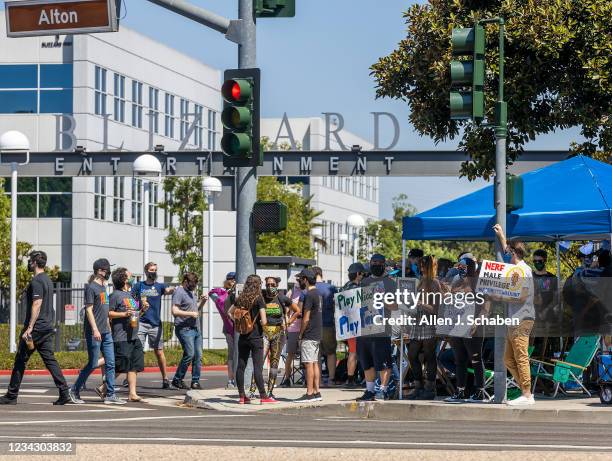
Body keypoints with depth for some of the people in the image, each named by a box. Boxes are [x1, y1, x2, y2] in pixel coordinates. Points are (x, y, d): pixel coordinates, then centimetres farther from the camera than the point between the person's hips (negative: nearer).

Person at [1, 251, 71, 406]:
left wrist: (29, 328, -23)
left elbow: (37, 305, -21)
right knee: (50, 359, 5)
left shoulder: (36, 281, -12)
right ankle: (64, 394, -5)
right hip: (48, 328, 9)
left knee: (20, 361, 0)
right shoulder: (48, 280, 18)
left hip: (35, 329, -9)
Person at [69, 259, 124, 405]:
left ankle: (110, 394, 3)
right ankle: (74, 391, 10)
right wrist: (95, 329, -21)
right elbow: (89, 310, -14)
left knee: (110, 363, 2)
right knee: (92, 364, -4)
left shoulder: (103, 287, 17)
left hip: (106, 332, 8)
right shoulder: (91, 287, -9)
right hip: (94, 333, -8)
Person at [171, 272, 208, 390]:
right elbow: (175, 311, -18)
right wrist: (191, 314, -16)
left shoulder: (192, 292, 19)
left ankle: (195, 381, 7)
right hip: (184, 328, -9)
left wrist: (203, 301, 11)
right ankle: (177, 379, -3)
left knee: (198, 355, 3)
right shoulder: (179, 292, -8)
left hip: (196, 328, 9)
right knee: (189, 354, -14)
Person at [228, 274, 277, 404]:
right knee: (258, 367, -6)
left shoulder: (241, 298, 5)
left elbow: (230, 313, 18)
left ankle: (242, 396, 10)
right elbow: (264, 321, -16)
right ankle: (263, 396, -5)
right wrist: (262, 323, 4)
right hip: (256, 337, -5)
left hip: (242, 336, 5)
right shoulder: (258, 299, -11)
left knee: (241, 366, 7)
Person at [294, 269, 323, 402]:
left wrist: (300, 335, -8)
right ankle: (316, 392, 12)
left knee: (309, 363, -8)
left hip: (309, 336, -9)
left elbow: (306, 319, -17)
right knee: (315, 363, 11)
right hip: (317, 335, 9)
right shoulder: (318, 294, 15)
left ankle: (309, 394, -9)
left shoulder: (309, 295, -15)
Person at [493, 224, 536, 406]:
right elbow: (507, 251, 40)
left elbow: (522, 296, -19)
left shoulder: (523, 270, -12)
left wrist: (501, 298, -11)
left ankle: (527, 395, -10)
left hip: (522, 319, -10)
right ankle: (526, 391, 11)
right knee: (509, 359, 10)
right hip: (515, 320, 10)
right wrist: (501, 236, 45)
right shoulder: (515, 267, 18)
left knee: (521, 358, -10)